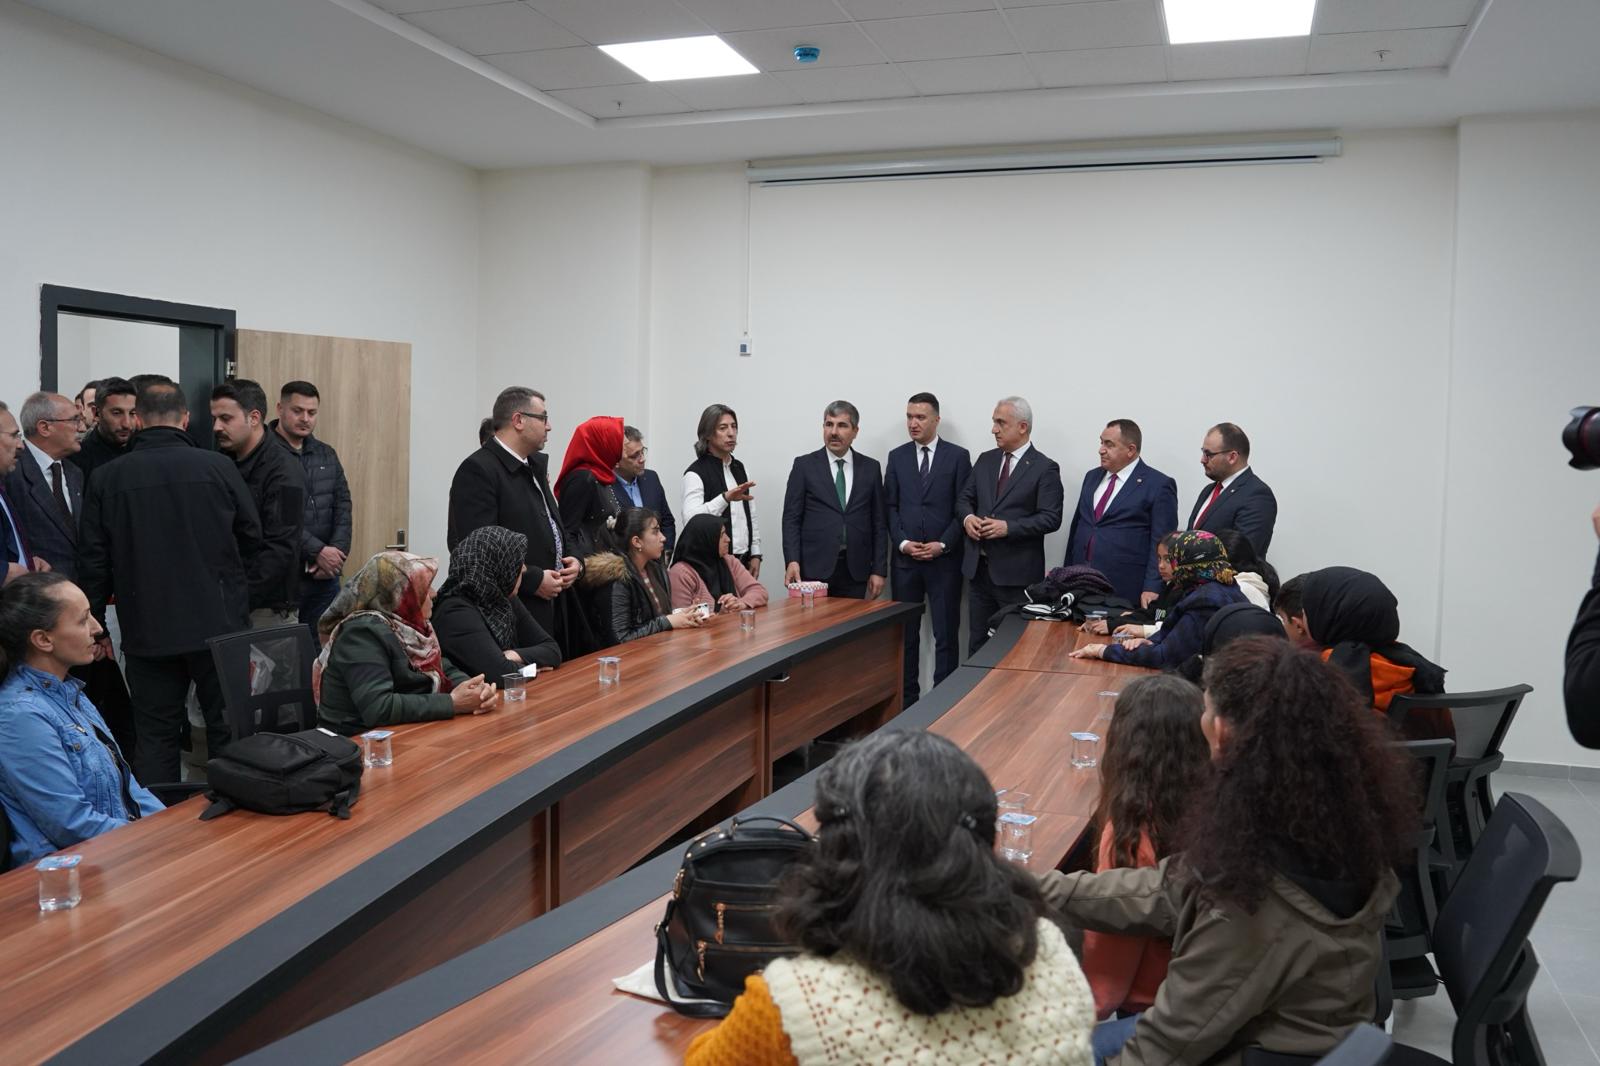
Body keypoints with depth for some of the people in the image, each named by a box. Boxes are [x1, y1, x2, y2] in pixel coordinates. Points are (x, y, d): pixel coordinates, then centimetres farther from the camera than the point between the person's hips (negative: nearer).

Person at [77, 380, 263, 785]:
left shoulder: (107, 479, -2)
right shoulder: (218, 467, -6)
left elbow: (93, 561, 2)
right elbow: (252, 539, 3)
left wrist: (96, 626, 13)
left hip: (148, 632, 1)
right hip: (219, 625, -1)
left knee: (155, 735, 9)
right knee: (228, 728, 9)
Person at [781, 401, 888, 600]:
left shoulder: (871, 468, 9)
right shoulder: (804, 465, 4)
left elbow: (879, 522, 9)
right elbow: (791, 518, 0)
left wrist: (879, 570, 3)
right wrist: (792, 561, -12)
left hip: (855, 570, 2)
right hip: (815, 568, -2)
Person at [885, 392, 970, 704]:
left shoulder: (958, 456, 1)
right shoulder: (896, 457, 10)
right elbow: (890, 506, 7)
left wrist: (942, 544, -11)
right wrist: (902, 542, -7)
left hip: (944, 558, -2)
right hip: (904, 558, 3)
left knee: (946, 633, 0)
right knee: (905, 633, 6)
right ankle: (906, 698, 14)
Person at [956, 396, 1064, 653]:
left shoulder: (1045, 468, -6)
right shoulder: (986, 460, 12)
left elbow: (1051, 518, -12)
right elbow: (964, 498, 16)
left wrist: (1008, 527, -21)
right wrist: (967, 517, -7)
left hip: (1016, 573, -6)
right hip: (978, 567, 6)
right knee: (977, 641, 11)